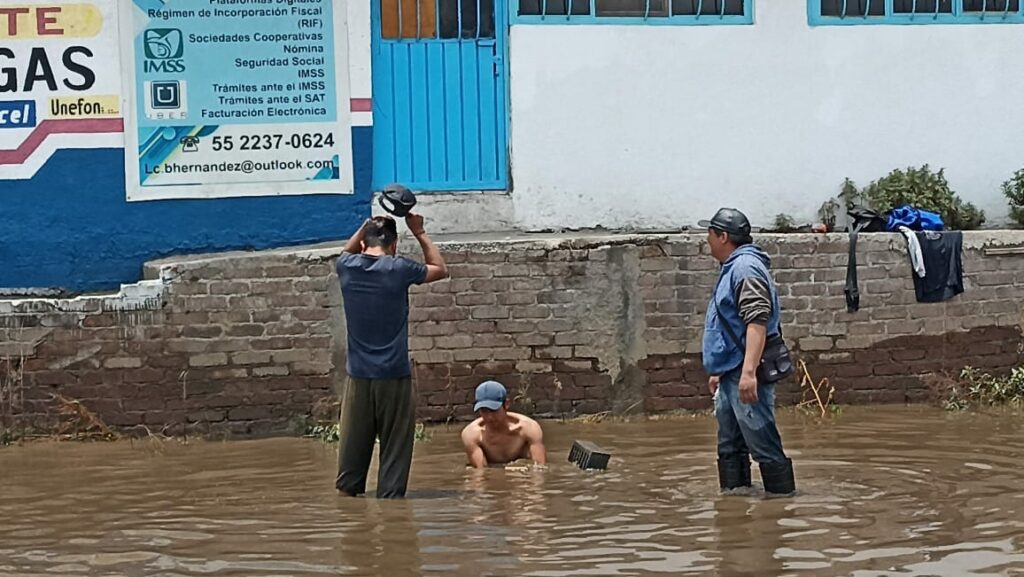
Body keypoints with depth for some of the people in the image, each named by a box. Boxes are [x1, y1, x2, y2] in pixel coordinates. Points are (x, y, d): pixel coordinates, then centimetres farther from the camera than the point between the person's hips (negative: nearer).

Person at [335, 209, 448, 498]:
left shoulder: (347, 267, 1)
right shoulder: (398, 269, -9)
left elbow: (348, 252, 29)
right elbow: (440, 269, 9)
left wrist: (369, 224, 21)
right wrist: (419, 233, 14)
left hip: (359, 376, 4)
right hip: (394, 376, -4)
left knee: (354, 445, 10)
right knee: (395, 447, 1)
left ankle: (346, 493, 14)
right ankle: (390, 497, 0)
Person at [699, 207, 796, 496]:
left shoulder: (746, 268, -13)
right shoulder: (732, 269, 20)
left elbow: (757, 323, -24)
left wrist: (748, 372, -31)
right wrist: (719, 371, 30)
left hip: (746, 377, -11)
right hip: (731, 376, 11)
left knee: (764, 447, -10)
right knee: (730, 449, 14)